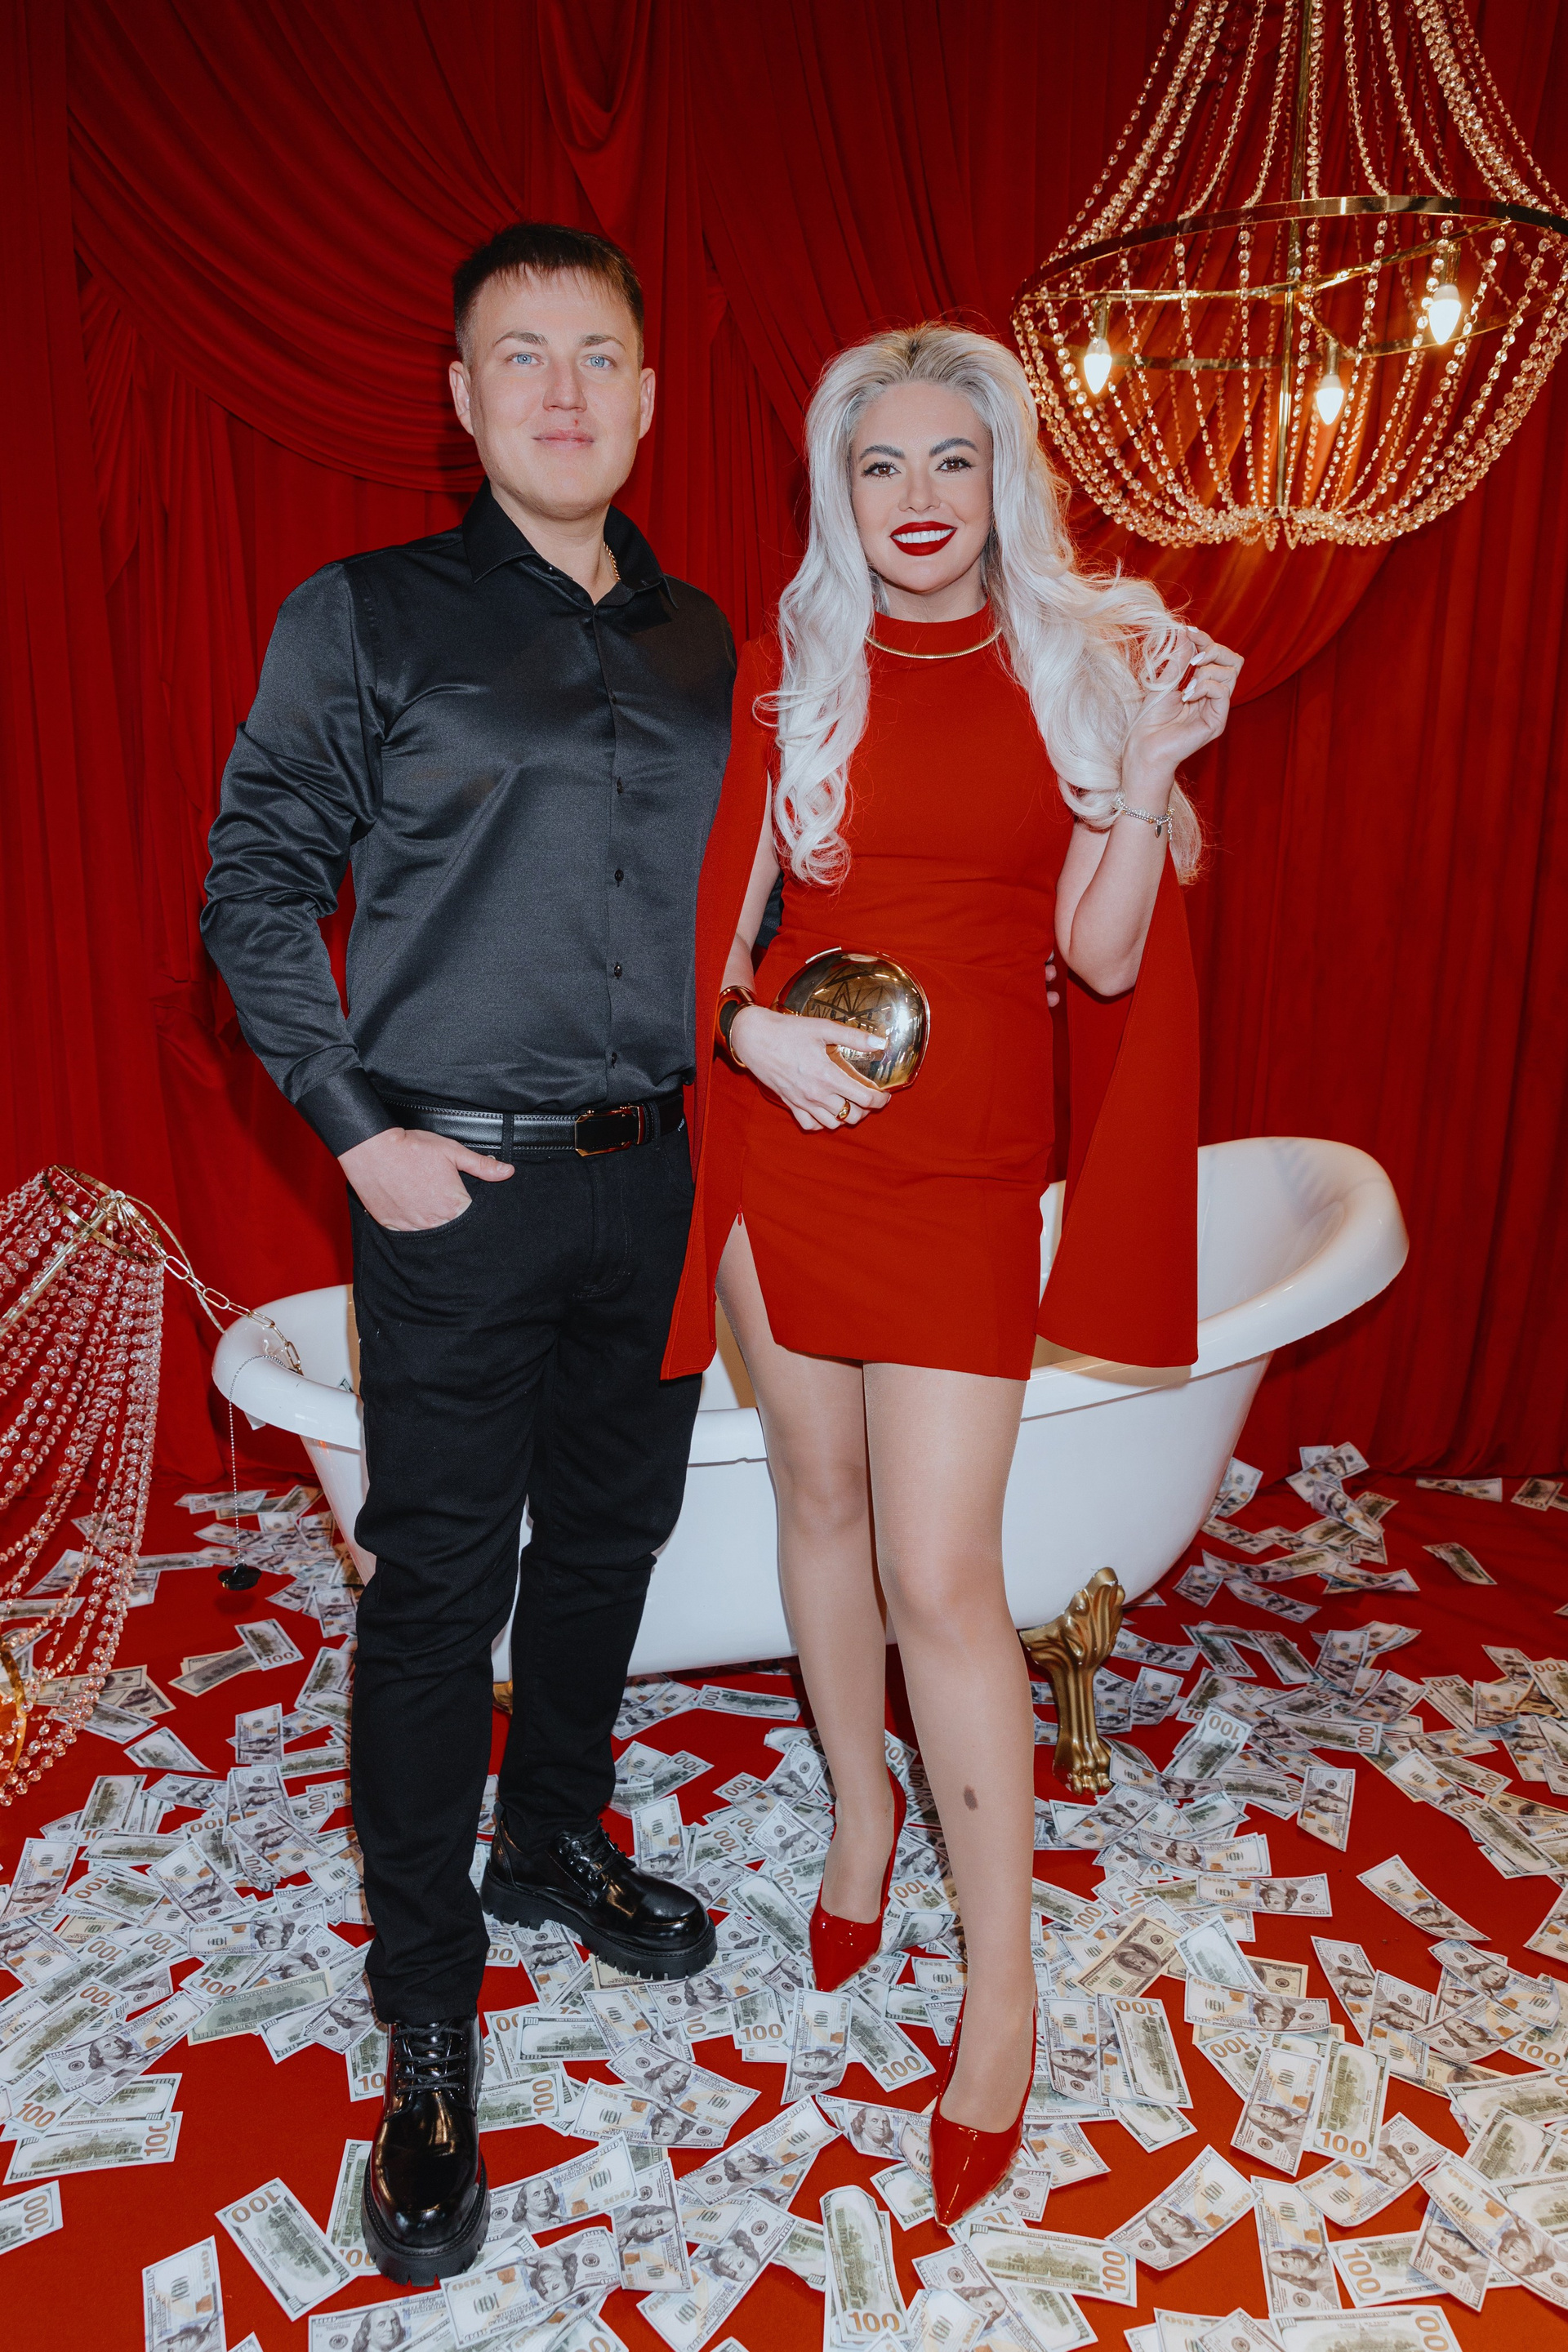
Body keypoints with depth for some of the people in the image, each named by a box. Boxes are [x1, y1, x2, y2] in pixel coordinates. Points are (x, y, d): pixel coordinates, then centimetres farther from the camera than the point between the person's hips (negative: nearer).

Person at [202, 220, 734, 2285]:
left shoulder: (702, 641, 12)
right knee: (443, 1582, 2)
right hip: (461, 1187, -5)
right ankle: (429, 2015, 20)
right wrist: (359, 1128, -10)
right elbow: (256, 882, -3)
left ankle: (555, 1840, 41)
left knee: (612, 1528, 16)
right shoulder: (367, 618, -1)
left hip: (655, 1177, 5)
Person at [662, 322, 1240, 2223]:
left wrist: (1152, 768, -14)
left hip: (968, 1157, -2)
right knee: (820, 1499, 14)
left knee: (941, 1574, -5)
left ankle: (1003, 1988, 14)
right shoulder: (789, 676, 5)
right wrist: (750, 1026, -13)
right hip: (790, 1134, 2)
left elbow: (1102, 958, -1)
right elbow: (720, 916, 7)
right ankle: (861, 1817, 40)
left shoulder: (1089, 660, 4)